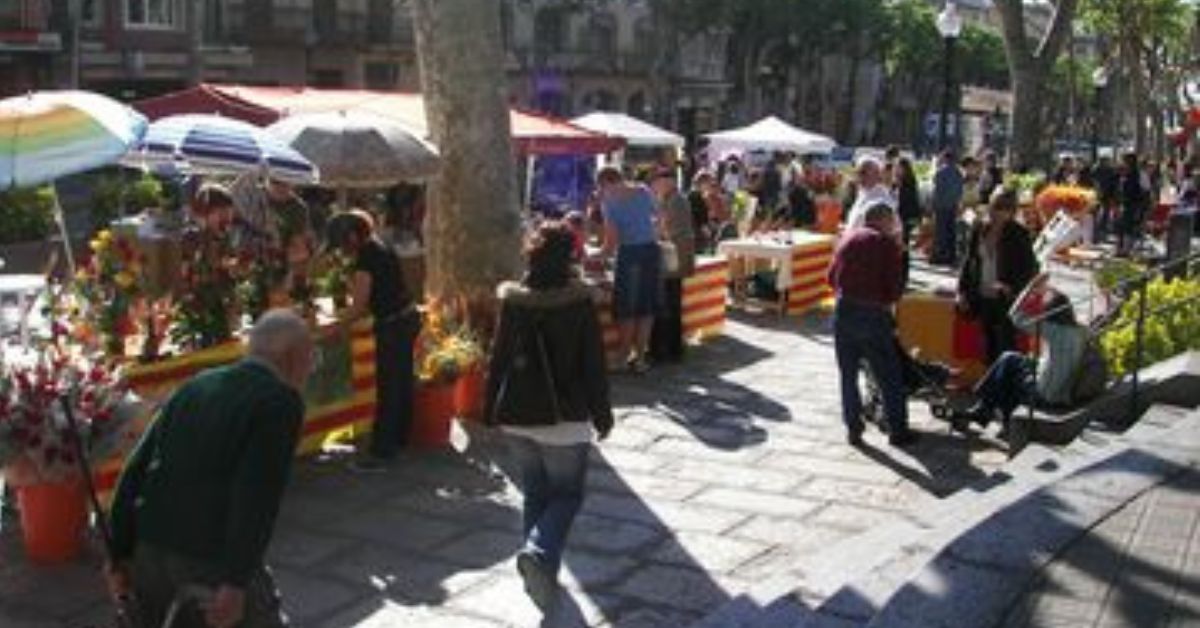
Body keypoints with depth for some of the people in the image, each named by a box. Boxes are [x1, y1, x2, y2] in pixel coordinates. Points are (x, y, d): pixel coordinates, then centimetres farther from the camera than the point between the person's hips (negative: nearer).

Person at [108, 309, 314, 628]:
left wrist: (120, 554, 14)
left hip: (148, 553, 7)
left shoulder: (196, 386, 13)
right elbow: (257, 493, -18)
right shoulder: (282, 401, -6)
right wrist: (235, 582, -21)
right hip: (212, 565, -6)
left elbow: (136, 470, 11)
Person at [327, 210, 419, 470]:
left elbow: (359, 306, -18)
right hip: (407, 318, 10)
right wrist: (349, 316, 11)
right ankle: (399, 438, 33)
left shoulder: (366, 259, -18)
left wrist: (337, 327, -6)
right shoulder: (380, 248, 11)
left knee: (387, 389, -4)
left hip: (393, 325, -10)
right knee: (401, 382, 20)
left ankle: (380, 453, 1)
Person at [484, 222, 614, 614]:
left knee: (534, 493, 18)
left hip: (516, 416, 4)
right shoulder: (579, 302, -11)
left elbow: (499, 358, 4)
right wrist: (602, 415, 3)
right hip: (565, 417, -4)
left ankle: (540, 570, 19)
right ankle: (540, 553, -17)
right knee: (566, 494, 7)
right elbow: (593, 365, -7)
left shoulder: (512, 302, -2)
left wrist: (492, 410, 13)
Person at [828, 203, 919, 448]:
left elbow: (832, 276, 12)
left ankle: (853, 429, 18)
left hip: (843, 310, 5)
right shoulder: (887, 243, -4)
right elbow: (894, 288, -9)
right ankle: (898, 430, 11)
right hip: (873, 314, -5)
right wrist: (886, 301, 10)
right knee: (889, 376, 6)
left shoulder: (848, 237, 10)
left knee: (848, 374, 14)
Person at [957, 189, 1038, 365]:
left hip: (1006, 300, -5)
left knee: (1005, 346, -4)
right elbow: (968, 261, 11)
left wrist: (1012, 287, -21)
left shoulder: (1019, 235, -10)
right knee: (989, 346, 13)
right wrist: (962, 290, 7)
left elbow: (1030, 269, -8)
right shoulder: (979, 229, 3)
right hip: (983, 298, 5)